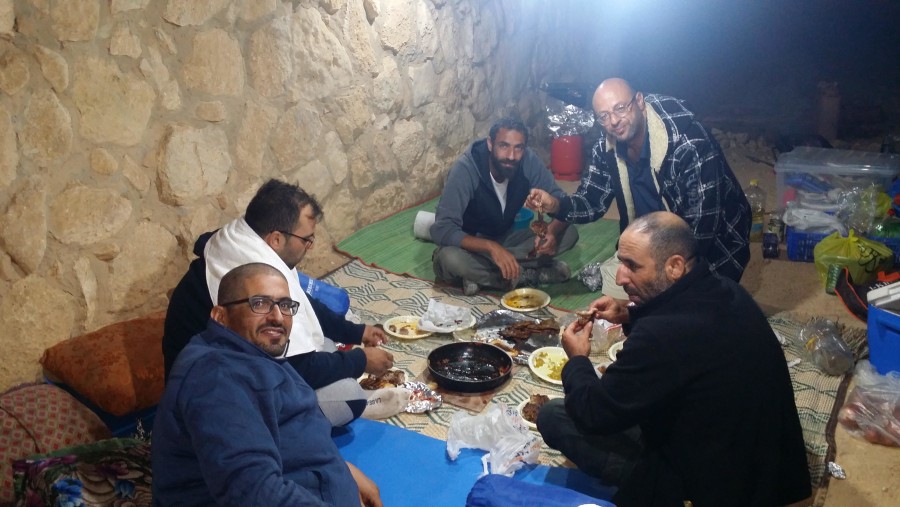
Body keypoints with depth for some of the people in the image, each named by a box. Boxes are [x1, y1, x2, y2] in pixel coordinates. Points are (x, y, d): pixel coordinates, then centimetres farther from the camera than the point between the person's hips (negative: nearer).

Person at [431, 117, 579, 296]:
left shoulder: (528, 161, -17)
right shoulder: (464, 169, -28)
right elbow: (442, 230, -34)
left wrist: (552, 231, -35)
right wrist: (491, 247, -46)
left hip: (506, 238, 4)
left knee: (569, 233, -16)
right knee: (449, 258, -38)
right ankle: (525, 276, -21)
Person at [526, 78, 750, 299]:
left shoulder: (689, 142, -29)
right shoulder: (608, 145, -7)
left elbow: (702, 226, -29)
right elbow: (593, 201, 1)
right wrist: (555, 205, -20)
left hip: (710, 251, -6)